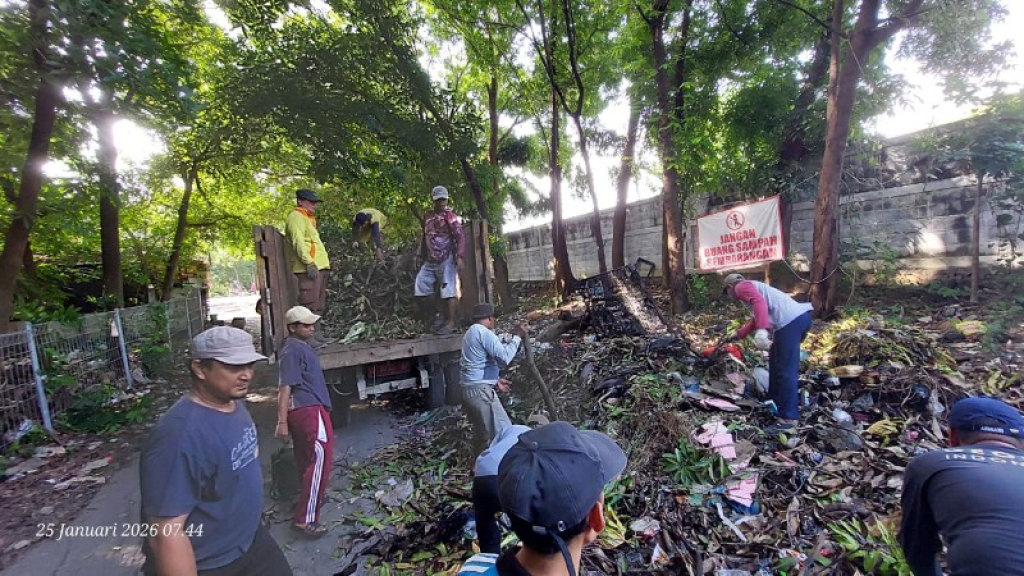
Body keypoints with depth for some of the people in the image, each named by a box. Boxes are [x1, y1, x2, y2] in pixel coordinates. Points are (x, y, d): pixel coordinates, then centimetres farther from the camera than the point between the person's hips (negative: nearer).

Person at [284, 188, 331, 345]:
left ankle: (312, 332, 19)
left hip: (319, 266, 10)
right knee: (309, 303, -13)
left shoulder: (307, 218, 26)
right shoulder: (296, 217, -4)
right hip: (309, 268, -10)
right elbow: (299, 242, -16)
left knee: (318, 304, 13)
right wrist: (309, 263, -24)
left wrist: (324, 262, 20)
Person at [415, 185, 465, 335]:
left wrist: (459, 257, -23)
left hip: (446, 260, -7)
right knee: (420, 289, 7)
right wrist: (422, 257, 21)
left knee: (448, 290, -7)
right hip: (430, 261, 8)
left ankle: (450, 323, -3)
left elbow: (460, 237, -12)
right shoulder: (427, 218, 15)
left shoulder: (450, 216, -5)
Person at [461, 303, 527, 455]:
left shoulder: (471, 333, 20)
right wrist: (517, 337, -7)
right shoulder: (483, 332, -12)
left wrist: (495, 380, 20)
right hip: (480, 391, -10)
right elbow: (504, 357, -17)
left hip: (468, 390, 10)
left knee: (481, 434, 19)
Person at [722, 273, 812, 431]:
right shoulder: (754, 287, 33)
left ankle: (788, 417, -5)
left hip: (791, 320, -10)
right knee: (776, 360, 24)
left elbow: (759, 303, -17)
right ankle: (776, 399, 35)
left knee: (785, 370, -8)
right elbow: (757, 319, 42)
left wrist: (761, 330, -28)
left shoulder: (742, 287, 4)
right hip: (800, 315, 10)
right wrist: (738, 334, 49)